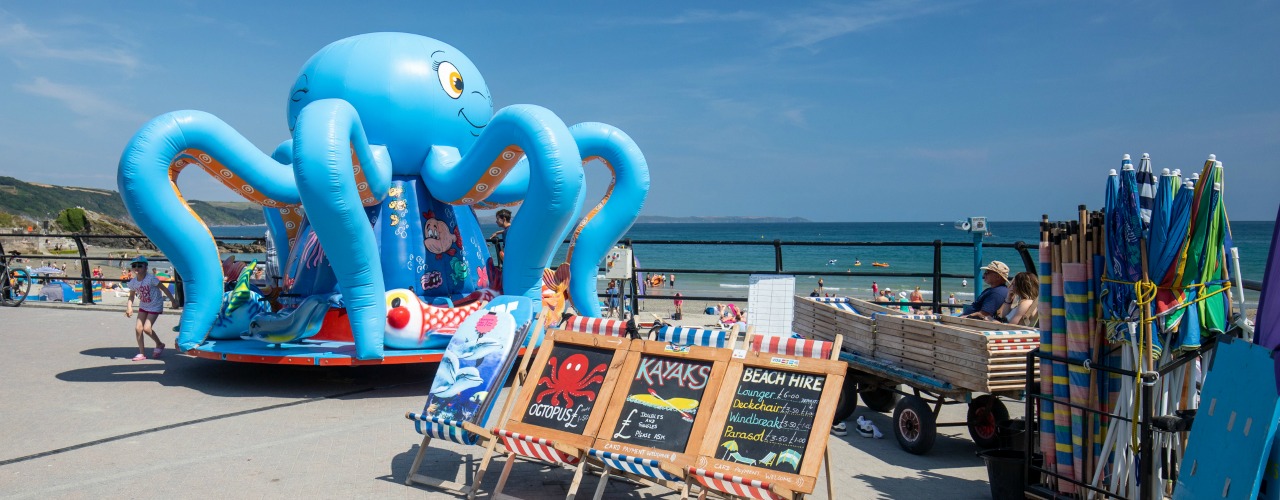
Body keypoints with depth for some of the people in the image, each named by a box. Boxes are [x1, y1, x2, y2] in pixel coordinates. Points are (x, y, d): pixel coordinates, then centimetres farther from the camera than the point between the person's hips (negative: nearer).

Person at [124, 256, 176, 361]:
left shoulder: (151, 278, -24)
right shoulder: (133, 282, -7)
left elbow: (163, 288, -18)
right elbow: (131, 296, 6)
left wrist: (173, 300, -17)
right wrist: (129, 307, -10)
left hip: (155, 306, -6)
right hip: (143, 306, 6)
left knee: (147, 328, -14)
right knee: (138, 328, 0)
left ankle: (159, 344, 14)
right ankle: (142, 353, 13)